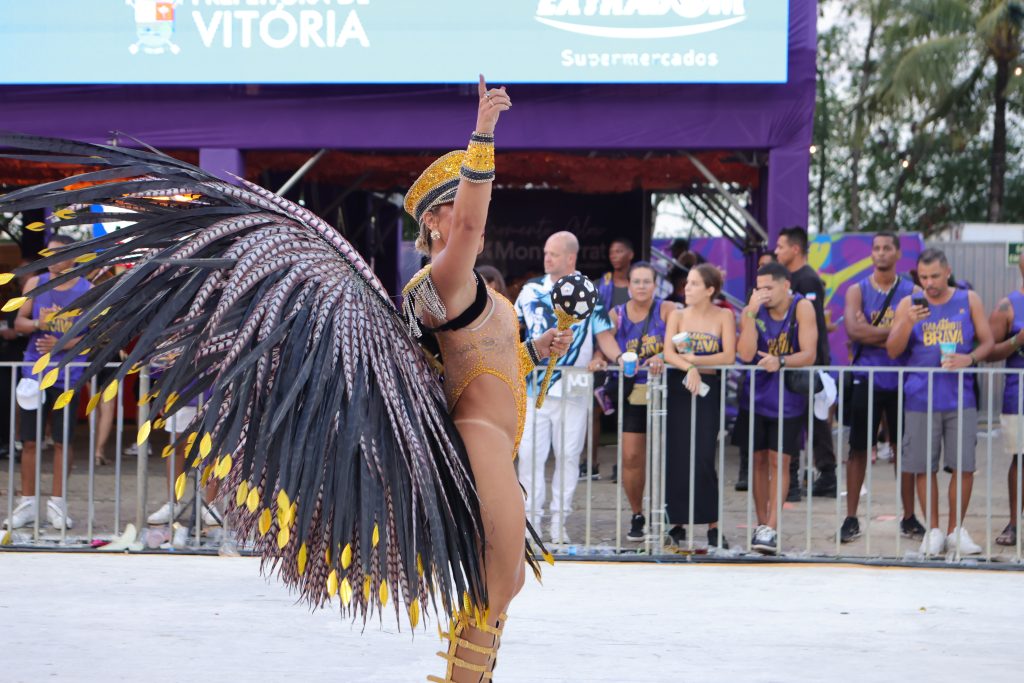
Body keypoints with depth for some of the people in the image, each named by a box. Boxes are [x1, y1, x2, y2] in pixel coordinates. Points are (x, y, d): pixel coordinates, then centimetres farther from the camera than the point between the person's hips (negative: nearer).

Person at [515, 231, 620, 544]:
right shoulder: (531, 289, 10)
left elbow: (603, 335, 2)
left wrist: (618, 357, -15)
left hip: (572, 389, -2)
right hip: (533, 387, 2)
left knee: (568, 456, 3)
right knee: (529, 454, -2)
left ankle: (559, 522, 10)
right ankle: (530, 519, 5)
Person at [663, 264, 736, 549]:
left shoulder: (724, 316, 2)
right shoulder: (678, 315, 8)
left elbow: (729, 356, -9)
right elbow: (668, 353, -5)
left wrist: (692, 359, -12)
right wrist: (689, 368, -23)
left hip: (708, 389, -2)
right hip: (678, 387, 2)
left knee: (703, 459, -8)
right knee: (676, 457, 0)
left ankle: (713, 526, -1)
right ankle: (677, 523, 7)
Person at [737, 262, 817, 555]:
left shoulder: (801, 308, -10)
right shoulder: (752, 311, -4)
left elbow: (809, 355, -17)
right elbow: (745, 355, -16)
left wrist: (780, 361, -35)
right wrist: (752, 312, -22)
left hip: (788, 397, -3)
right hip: (756, 396, 3)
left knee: (779, 460, -6)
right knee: (758, 459, 6)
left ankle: (771, 529, -9)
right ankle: (761, 524, 16)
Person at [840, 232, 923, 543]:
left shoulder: (912, 292, 5)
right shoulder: (857, 291, 3)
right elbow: (853, 330, -12)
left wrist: (872, 332, -12)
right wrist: (895, 329, -14)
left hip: (901, 380, 1)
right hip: (866, 380, -1)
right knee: (858, 448, 1)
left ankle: (909, 517, 13)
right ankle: (851, 518, 7)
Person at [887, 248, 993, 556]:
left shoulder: (969, 301, 7)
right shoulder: (909, 305, 5)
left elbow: (987, 342, 8)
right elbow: (892, 351, 2)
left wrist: (969, 358, -12)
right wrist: (908, 323, -15)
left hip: (961, 400, 0)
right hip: (920, 400, 0)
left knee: (964, 467, -3)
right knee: (923, 467, 0)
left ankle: (956, 530, 12)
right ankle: (933, 530, 13)